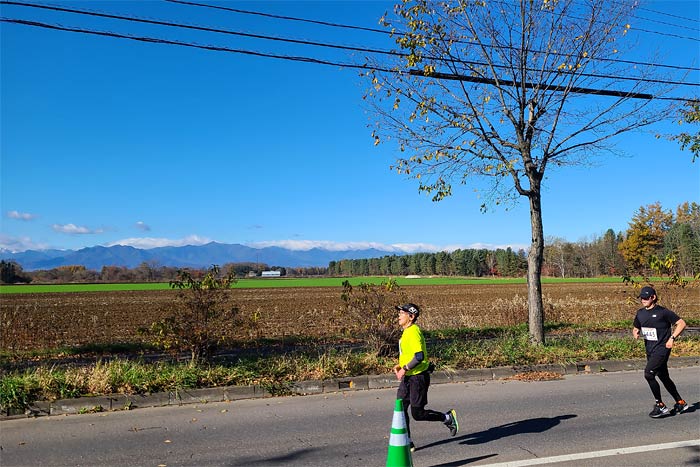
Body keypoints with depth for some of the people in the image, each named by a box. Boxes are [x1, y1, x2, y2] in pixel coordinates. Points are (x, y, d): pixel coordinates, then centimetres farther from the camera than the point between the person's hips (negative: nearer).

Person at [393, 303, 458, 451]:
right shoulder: (406, 332, 11)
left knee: (417, 414, -1)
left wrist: (405, 369, -22)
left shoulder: (413, 332, -20)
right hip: (407, 378, 9)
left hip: (418, 377, -9)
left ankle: (448, 418, 17)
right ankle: (407, 443, 17)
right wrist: (400, 366, 10)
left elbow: (419, 356, -28)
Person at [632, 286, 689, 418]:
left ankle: (660, 406, -5)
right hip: (650, 351, 7)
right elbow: (636, 328, 21)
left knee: (648, 374, -18)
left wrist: (672, 338, -15)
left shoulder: (663, 312, -11)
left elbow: (681, 323, -8)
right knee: (663, 377, 17)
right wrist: (636, 333, -2)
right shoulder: (640, 313, 8)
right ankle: (680, 403, 35)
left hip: (662, 348, -7)